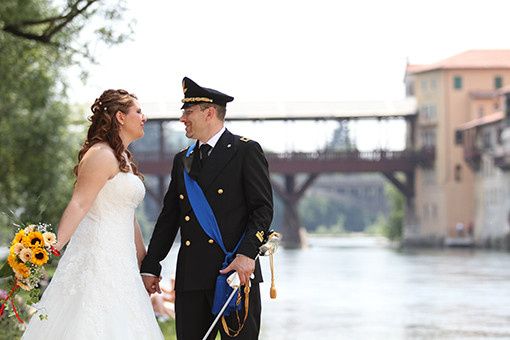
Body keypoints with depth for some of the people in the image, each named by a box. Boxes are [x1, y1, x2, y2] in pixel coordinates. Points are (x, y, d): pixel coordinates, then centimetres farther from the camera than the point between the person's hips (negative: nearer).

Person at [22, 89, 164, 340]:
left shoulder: (124, 160, 20)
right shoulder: (101, 155, -10)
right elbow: (78, 205, -19)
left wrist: (144, 264, 25)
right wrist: (52, 248, -28)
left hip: (120, 261, 10)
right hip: (98, 255, -9)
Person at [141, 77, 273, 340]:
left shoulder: (245, 150, 1)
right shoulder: (182, 160, 19)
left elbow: (263, 208, -5)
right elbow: (168, 217, 20)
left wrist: (247, 254, -18)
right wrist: (150, 267, 15)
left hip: (236, 271, -5)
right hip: (190, 276, 6)